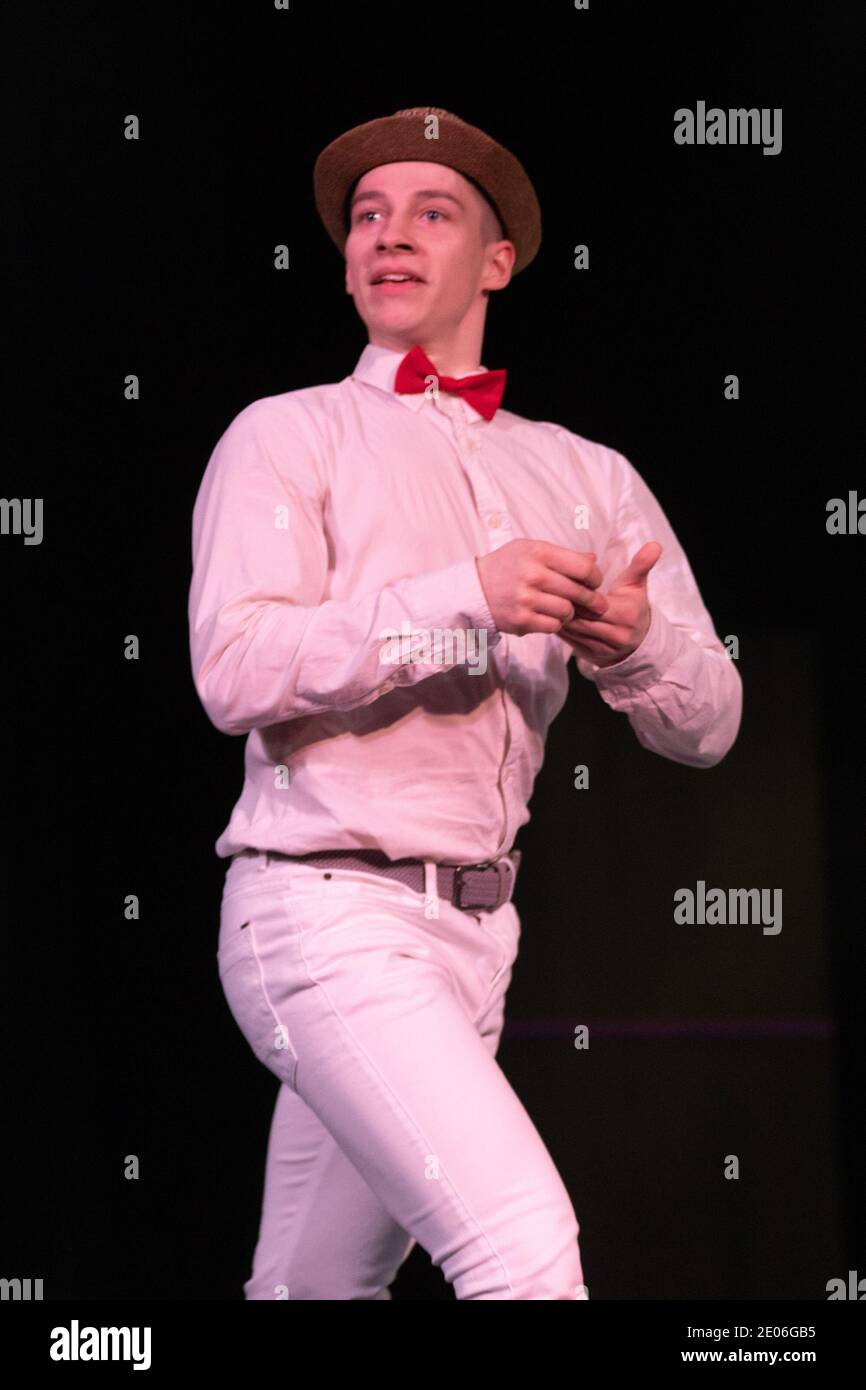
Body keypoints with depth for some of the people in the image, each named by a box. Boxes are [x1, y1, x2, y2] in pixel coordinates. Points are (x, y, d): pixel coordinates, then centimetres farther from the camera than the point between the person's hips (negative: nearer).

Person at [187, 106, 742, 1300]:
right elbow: (236, 668, -13)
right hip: (327, 913, -6)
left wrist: (634, 640, -12)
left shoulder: (587, 478, 16)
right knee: (522, 1233, -23)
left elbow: (707, 726, 10)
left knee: (315, 1286, 13)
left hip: (477, 929, 6)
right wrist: (465, 599, -20)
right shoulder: (289, 438, 3)